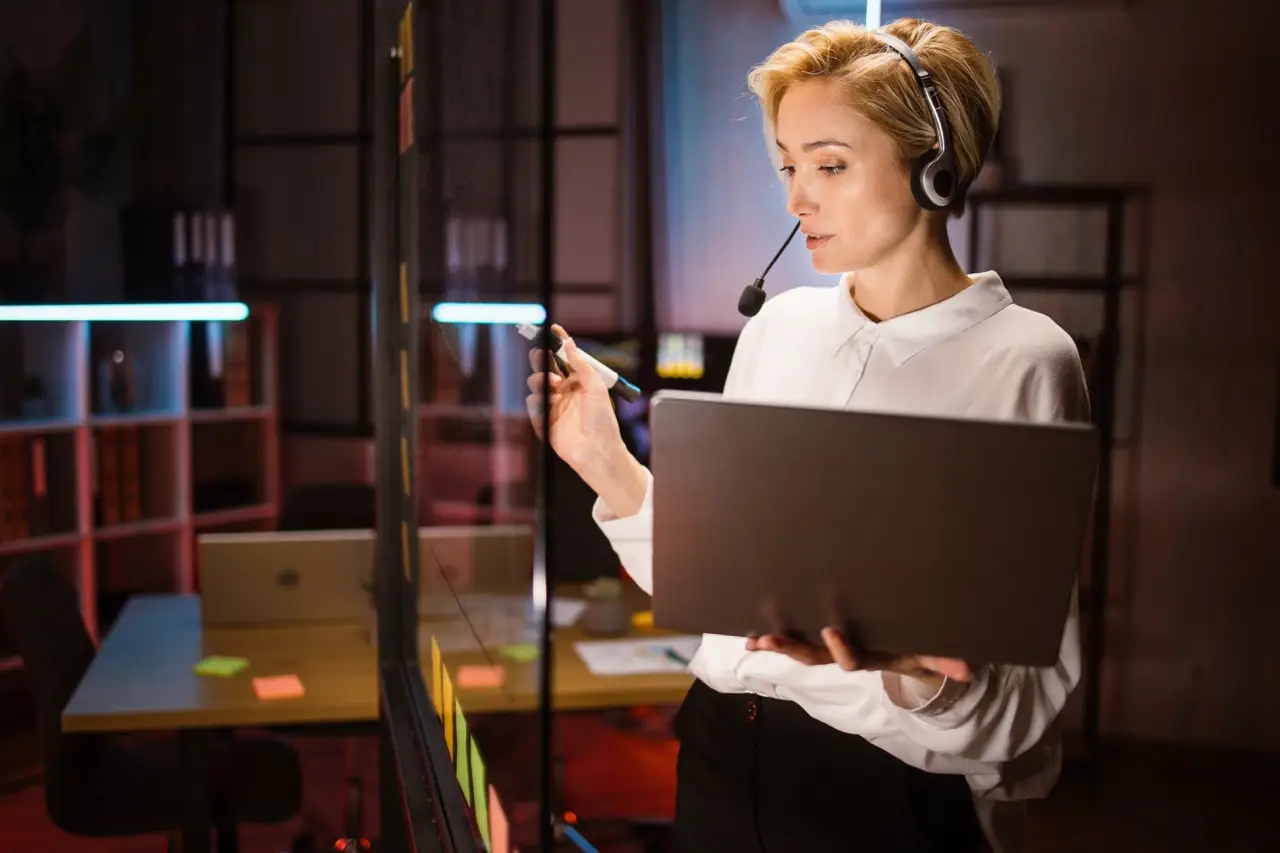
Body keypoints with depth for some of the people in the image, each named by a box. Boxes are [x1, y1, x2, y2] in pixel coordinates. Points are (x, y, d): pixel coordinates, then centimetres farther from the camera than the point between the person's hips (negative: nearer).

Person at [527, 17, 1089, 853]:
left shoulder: (1023, 360, -12)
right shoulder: (777, 328, 2)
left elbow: (1035, 688, -13)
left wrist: (911, 673, -31)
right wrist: (610, 469, -8)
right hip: (723, 756, 5)